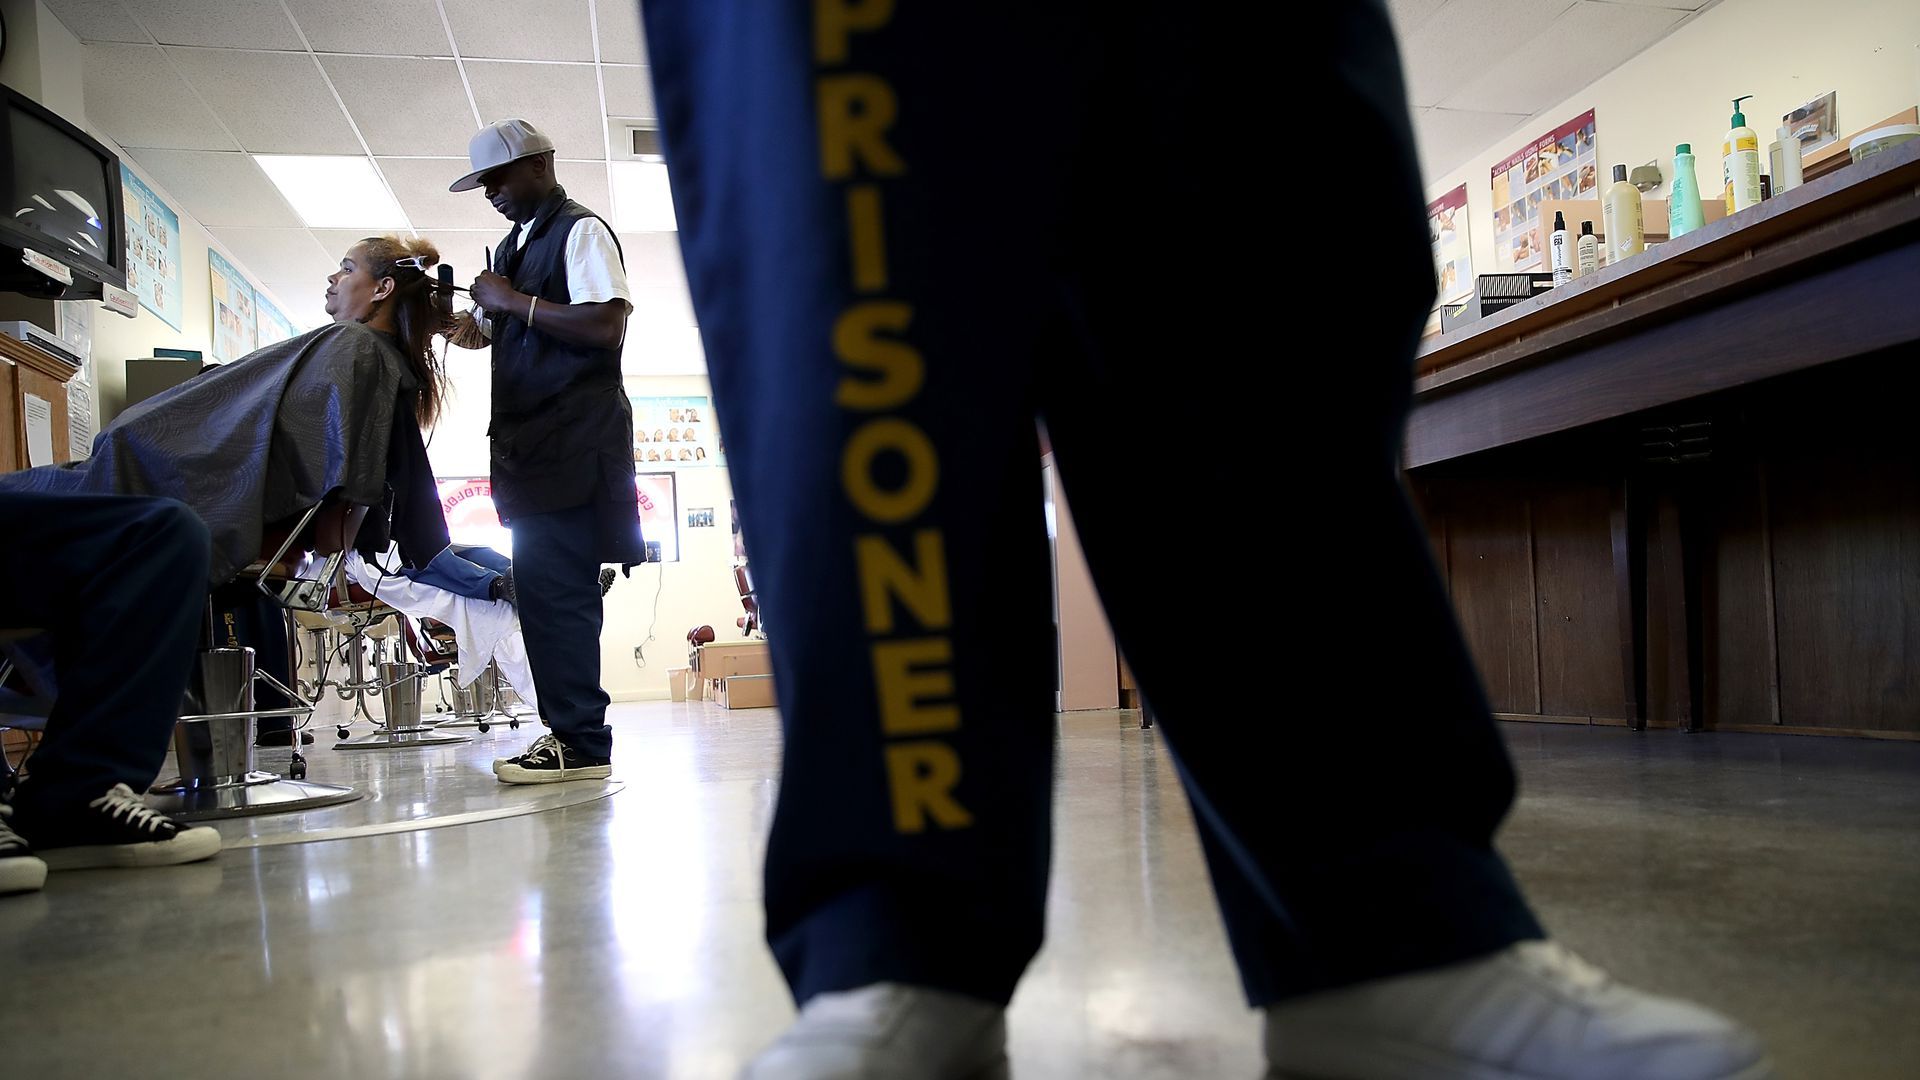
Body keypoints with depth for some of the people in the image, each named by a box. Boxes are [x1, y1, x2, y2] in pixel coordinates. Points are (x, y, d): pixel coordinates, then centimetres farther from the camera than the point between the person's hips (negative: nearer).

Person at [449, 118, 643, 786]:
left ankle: (580, 742, -8)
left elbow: (606, 326, -17)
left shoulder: (581, 231, -3)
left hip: (573, 439, -9)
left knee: (556, 588, -11)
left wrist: (516, 302, -11)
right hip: (531, 441, 9)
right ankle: (570, 732, 11)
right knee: (541, 586, 7)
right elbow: (497, 332, 24)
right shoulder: (517, 243, 23)